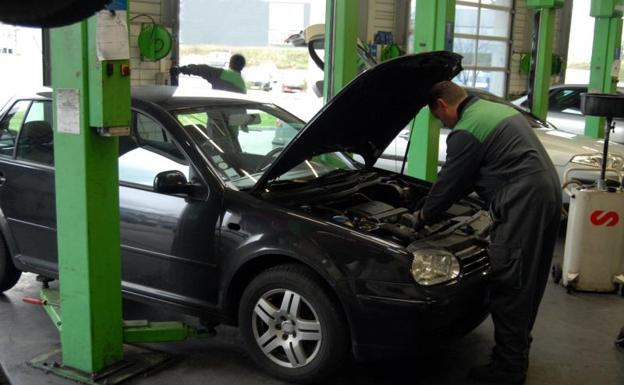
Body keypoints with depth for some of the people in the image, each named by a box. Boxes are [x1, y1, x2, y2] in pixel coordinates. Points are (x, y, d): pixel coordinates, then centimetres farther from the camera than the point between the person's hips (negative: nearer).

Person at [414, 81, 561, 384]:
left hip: (523, 204, -10)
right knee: (529, 280, 20)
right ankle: (519, 345, 35)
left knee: (508, 286, -3)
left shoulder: (466, 131, -9)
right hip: (548, 192, 10)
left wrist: (424, 214, 14)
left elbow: (449, 182, -2)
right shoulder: (497, 109, 22)